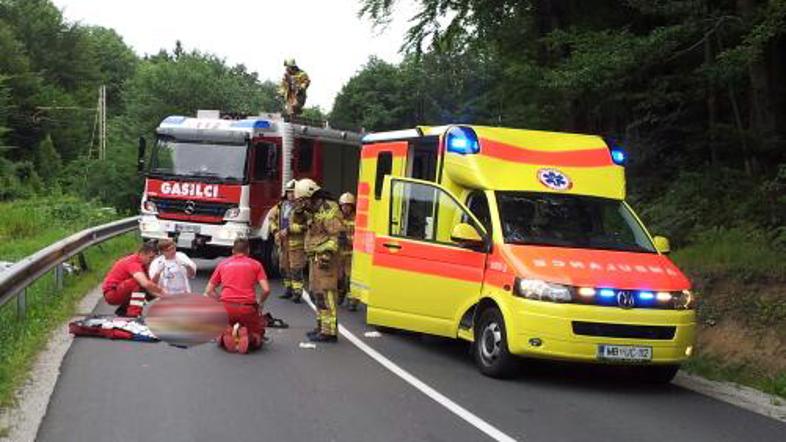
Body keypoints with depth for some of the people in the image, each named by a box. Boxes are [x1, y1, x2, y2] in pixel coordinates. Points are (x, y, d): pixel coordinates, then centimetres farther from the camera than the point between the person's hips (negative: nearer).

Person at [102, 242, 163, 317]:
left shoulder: (143, 264, 8)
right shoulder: (133, 263, -23)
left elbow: (149, 286, 8)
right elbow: (146, 284, -37)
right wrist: (162, 292, -26)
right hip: (111, 293, -10)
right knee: (139, 282, -27)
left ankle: (123, 310, 15)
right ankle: (133, 314, -32)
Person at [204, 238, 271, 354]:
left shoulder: (223, 264, 18)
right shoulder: (255, 264, 12)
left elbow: (209, 291, 18)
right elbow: (266, 290, 1)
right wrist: (259, 302, 20)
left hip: (226, 307, 2)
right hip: (248, 308, -2)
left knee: (220, 338, 28)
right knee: (257, 333, 23)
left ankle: (226, 334, -8)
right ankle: (248, 337, -12)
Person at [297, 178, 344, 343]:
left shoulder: (329, 210, -13)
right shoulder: (315, 211, 19)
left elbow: (336, 235, -18)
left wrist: (327, 254, -23)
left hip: (325, 259, -11)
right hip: (316, 258, 11)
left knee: (324, 294, -12)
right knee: (315, 292, 16)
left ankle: (329, 331, -12)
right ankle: (322, 326, 25)